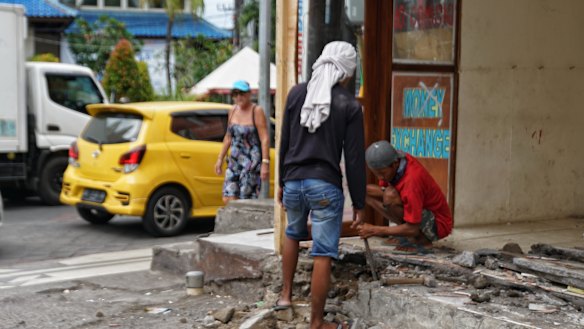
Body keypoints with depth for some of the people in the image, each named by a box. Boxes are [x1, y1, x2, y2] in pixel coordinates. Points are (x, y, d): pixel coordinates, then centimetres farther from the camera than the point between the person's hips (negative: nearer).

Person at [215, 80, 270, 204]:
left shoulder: (256, 111, -9)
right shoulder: (233, 110, 10)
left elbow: (265, 139, -14)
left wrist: (265, 163, -21)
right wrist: (220, 158, 18)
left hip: (252, 161, -6)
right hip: (234, 161, 6)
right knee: (228, 199, -1)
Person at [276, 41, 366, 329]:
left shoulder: (297, 93, 4)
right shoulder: (350, 105, -5)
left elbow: (284, 143, 9)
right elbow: (354, 159, -5)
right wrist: (358, 203, 2)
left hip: (294, 181, 4)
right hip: (326, 186, -4)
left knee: (293, 234, 31)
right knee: (323, 256, 2)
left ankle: (285, 295, 33)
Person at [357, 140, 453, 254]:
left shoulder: (411, 180, -33)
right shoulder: (396, 161, -9)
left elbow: (412, 229, -30)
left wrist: (375, 230, -26)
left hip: (438, 225, -9)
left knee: (390, 197, -32)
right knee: (367, 192, -2)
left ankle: (422, 241, -15)